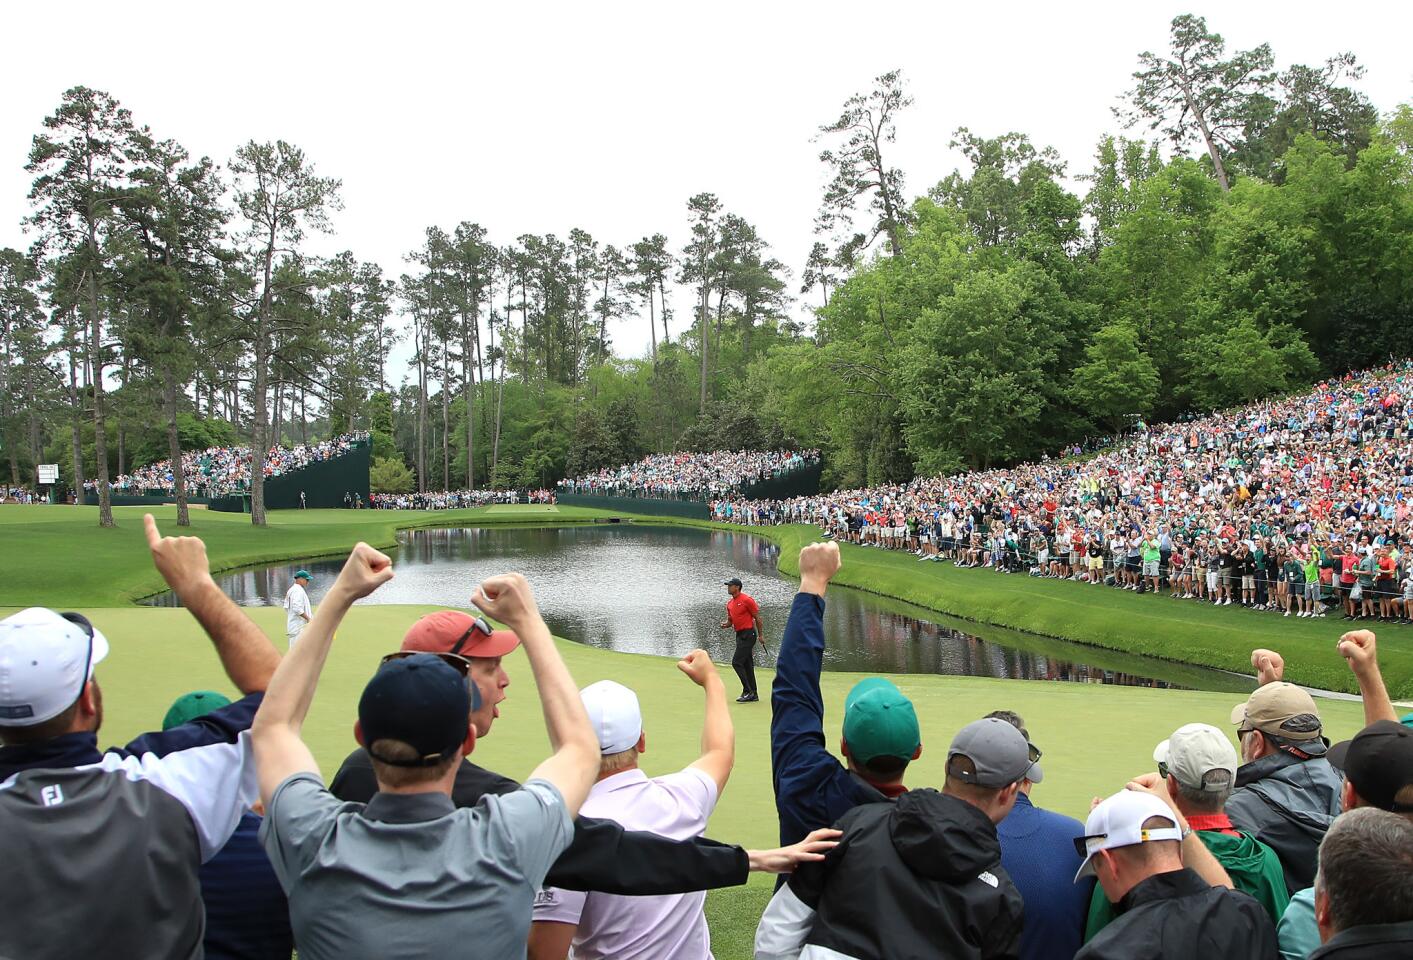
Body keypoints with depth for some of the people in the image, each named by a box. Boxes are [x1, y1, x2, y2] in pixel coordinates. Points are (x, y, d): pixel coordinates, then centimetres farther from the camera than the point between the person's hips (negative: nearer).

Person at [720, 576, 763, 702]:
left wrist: (761, 635, -7)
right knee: (747, 665, 10)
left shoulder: (747, 600, -12)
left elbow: (757, 617, -8)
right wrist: (725, 624, -3)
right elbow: (730, 620, 20)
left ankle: (748, 691, -8)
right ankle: (753, 694, 16)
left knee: (737, 662, -13)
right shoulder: (729, 603, 12)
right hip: (740, 635, 9)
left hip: (748, 634, -9)